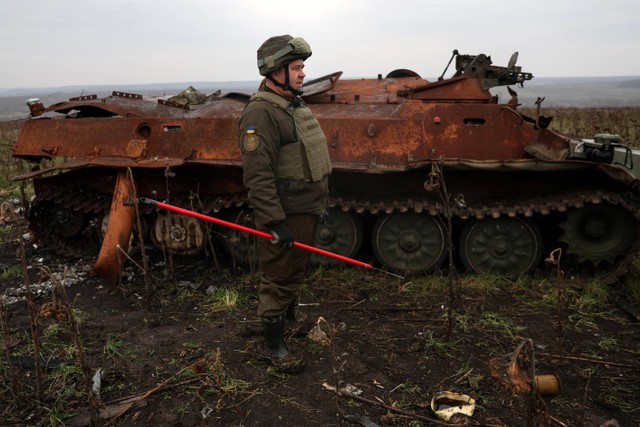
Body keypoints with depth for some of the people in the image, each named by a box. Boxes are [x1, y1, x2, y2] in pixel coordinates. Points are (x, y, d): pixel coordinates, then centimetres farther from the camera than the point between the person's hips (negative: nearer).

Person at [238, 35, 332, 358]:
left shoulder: (295, 106, 12)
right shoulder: (260, 113, -20)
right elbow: (258, 177, -26)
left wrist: (319, 203, 21)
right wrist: (275, 223, -26)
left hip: (307, 211, 9)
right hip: (285, 216, -9)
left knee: (296, 271, 25)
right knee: (278, 279, 5)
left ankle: (290, 317, 46)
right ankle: (273, 340, 23)